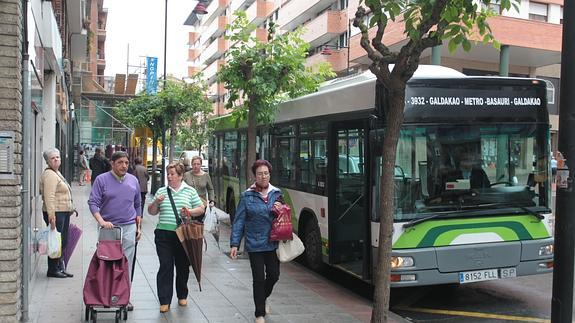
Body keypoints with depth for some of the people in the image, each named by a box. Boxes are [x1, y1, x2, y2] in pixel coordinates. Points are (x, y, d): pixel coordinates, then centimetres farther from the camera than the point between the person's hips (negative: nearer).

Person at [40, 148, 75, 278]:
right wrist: (51, 215, -29)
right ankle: (52, 270, 4)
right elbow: (49, 196, -23)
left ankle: (60, 268, 22)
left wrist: (70, 208, 28)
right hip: (55, 213, -10)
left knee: (63, 242, 13)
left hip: (64, 212, 10)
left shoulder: (57, 173, 19)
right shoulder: (49, 175, -14)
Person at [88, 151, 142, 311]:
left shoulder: (133, 180, 10)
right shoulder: (102, 180, -2)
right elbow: (93, 202, -7)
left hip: (129, 227, 2)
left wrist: (138, 226, 14)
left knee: (127, 264, 2)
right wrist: (101, 221, -19)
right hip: (109, 226, -2)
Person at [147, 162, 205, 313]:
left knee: (183, 266, 11)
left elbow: (201, 209, 6)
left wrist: (190, 211, -12)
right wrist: (156, 202, -9)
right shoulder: (161, 191, 8)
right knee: (165, 266, -2)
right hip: (164, 234, 0)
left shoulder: (190, 191, 5)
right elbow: (151, 212, 11)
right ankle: (164, 301, 4)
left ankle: (182, 296, 28)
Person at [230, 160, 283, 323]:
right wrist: (234, 244, -8)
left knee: (274, 275, 11)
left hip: (273, 243, 3)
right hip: (255, 244, -3)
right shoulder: (247, 196, -5)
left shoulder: (276, 193, 4)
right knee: (259, 279, 2)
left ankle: (263, 298, 43)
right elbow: (239, 221, -4)